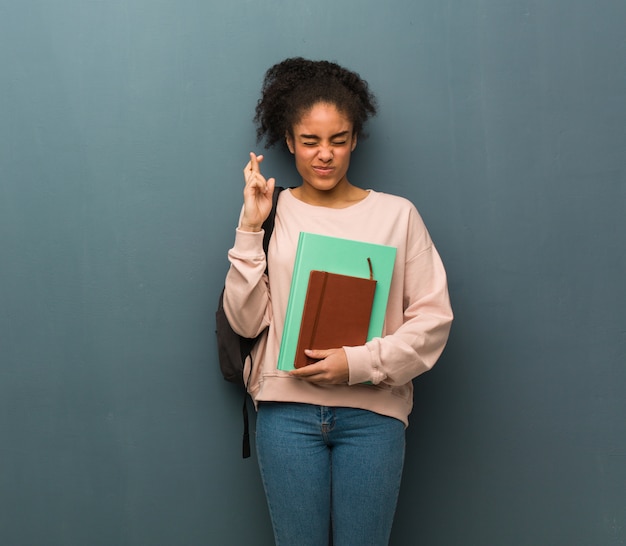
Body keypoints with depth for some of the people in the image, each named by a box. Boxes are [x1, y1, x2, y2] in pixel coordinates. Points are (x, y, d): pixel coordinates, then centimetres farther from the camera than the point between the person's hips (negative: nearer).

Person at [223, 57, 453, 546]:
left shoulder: (397, 214, 2)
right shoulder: (272, 213, 4)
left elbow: (433, 318, -1)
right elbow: (246, 321, 0)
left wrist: (359, 363, -13)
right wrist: (251, 230, -7)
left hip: (373, 410, 0)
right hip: (288, 407, 0)